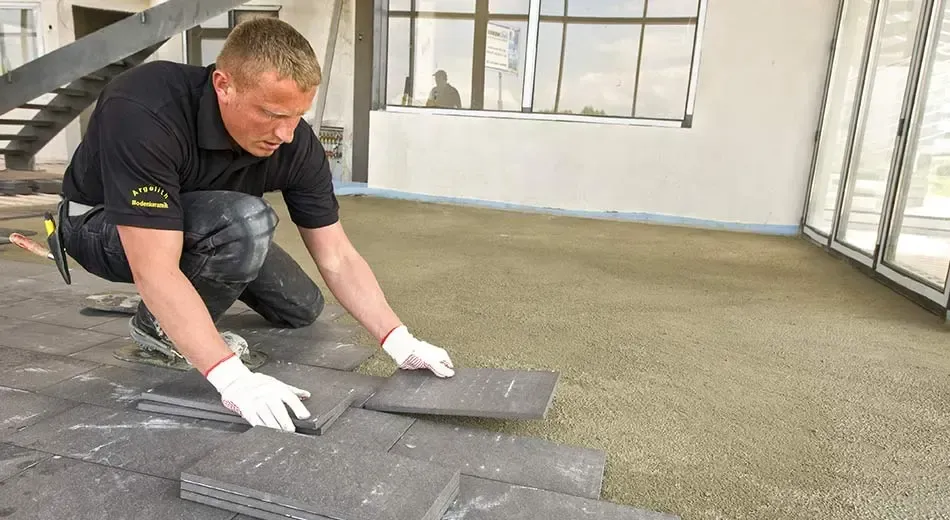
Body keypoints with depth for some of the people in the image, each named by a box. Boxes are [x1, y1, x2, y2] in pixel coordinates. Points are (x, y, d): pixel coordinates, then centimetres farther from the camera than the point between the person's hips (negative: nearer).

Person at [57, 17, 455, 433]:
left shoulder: (296, 143, -23)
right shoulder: (142, 113, -39)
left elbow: (336, 258, -19)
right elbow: (156, 271, -43)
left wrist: (399, 340, -28)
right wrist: (232, 377, -49)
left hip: (205, 224, 6)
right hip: (103, 223, -5)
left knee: (302, 309, 3)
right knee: (247, 224, -34)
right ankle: (160, 325, -8)